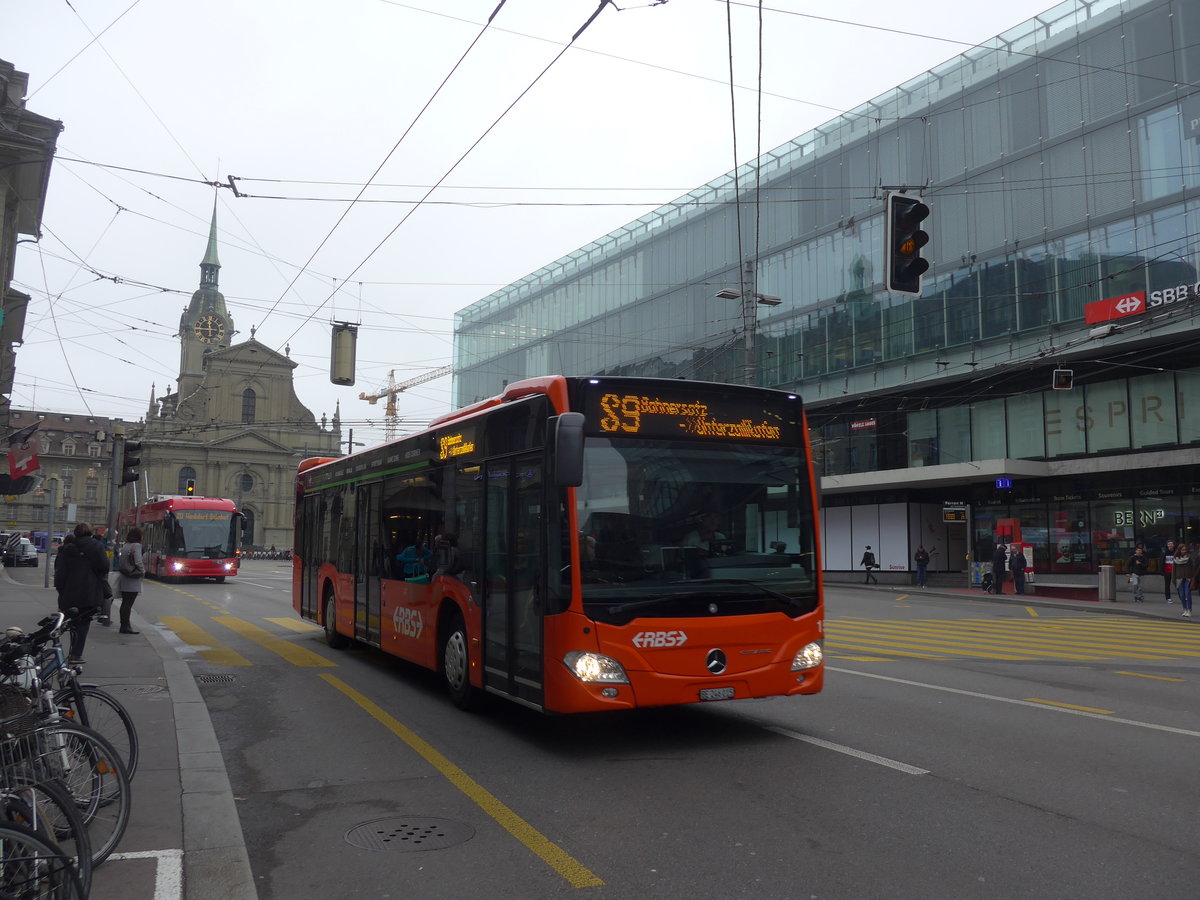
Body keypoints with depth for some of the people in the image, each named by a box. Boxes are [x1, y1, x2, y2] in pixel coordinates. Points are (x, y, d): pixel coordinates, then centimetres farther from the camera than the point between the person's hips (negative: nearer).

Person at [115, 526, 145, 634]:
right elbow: (138, 562, -18)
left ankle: (124, 625, 19)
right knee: (128, 604, -4)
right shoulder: (136, 546, -13)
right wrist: (142, 572, -3)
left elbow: (120, 560, 12)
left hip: (124, 578, 7)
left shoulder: (125, 546, 9)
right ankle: (125, 626, -3)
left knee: (125, 603, 13)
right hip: (133, 580, -7)